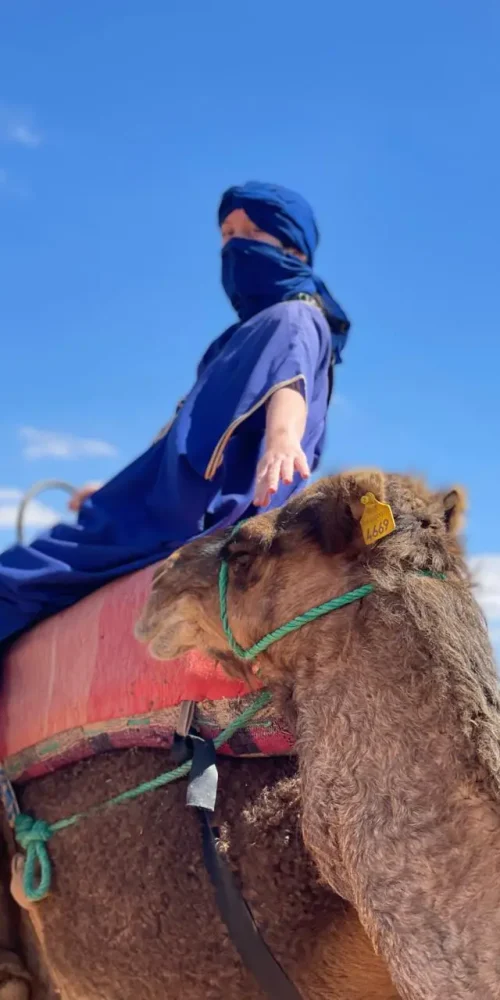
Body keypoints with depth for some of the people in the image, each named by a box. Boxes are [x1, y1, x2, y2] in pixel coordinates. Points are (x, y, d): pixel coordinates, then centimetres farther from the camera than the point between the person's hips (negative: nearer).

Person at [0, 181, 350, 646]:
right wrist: (117, 491, 34)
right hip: (189, 507, 10)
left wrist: (282, 435, -50)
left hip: (212, 514, -10)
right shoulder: (251, 330, 25)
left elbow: (289, 379, -27)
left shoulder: (295, 319, -3)